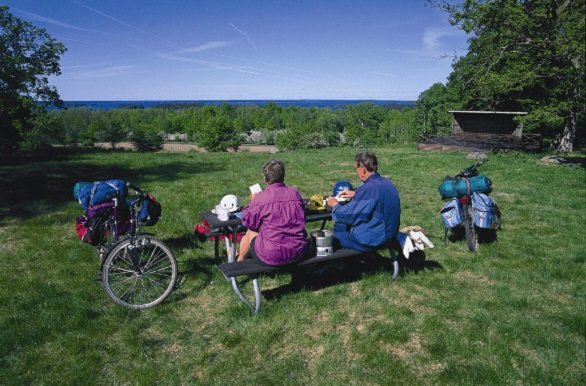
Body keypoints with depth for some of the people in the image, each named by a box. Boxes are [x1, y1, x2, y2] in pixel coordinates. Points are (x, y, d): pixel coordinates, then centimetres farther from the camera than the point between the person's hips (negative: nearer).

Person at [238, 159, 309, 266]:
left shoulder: (260, 198, -14)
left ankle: (240, 259, 52)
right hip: (299, 253, 4)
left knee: (250, 232, 23)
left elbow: (248, 222, 0)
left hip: (272, 257, -4)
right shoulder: (295, 193, -1)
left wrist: (252, 201, 16)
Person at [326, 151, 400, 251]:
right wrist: (355, 194, 24)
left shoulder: (368, 188, -26)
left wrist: (335, 205, -1)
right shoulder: (387, 182, 3)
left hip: (372, 242, -9)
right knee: (341, 225, 21)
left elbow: (348, 215, -20)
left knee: (338, 229, 10)